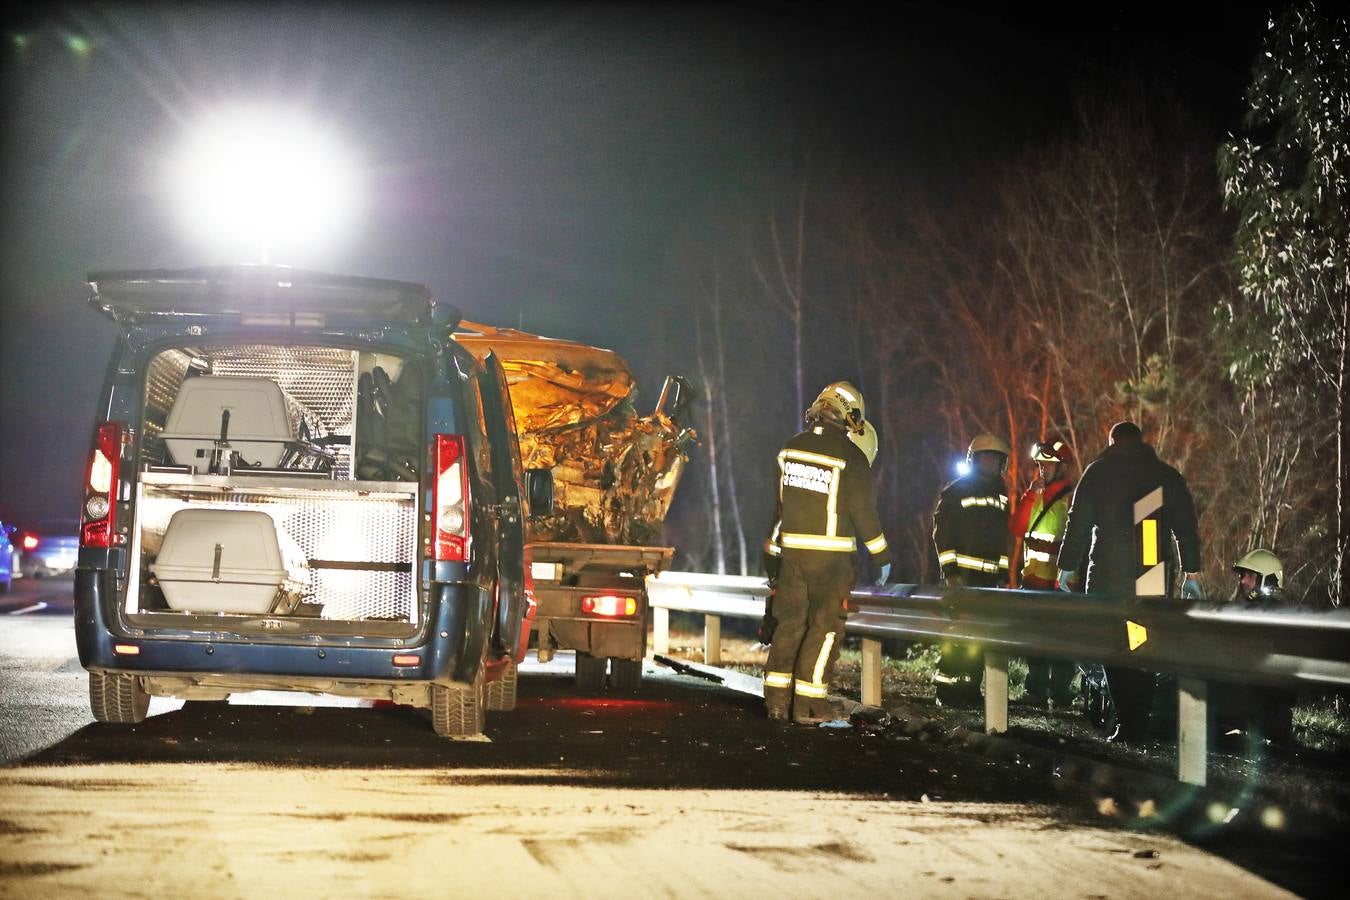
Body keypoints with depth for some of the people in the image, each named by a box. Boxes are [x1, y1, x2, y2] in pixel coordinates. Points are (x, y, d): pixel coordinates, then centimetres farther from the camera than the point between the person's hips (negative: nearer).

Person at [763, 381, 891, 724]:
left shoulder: (790, 449, 7)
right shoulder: (851, 457, -11)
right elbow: (864, 512, -8)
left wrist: (771, 555, 22)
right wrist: (881, 556, 3)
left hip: (790, 552, 5)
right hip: (831, 555, -5)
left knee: (789, 622, 12)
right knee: (825, 627, 0)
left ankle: (777, 698, 12)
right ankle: (808, 704, -2)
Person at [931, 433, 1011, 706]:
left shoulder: (1001, 496, 19)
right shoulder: (955, 492, -1)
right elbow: (942, 533, -6)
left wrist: (1004, 575, 17)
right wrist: (950, 570, -14)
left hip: (990, 577, 6)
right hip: (962, 574, -6)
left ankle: (970, 687, 9)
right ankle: (947, 688, -9)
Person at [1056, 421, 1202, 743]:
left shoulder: (1097, 473, 4)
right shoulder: (1167, 475, 11)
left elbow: (1078, 523, 1)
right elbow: (1186, 526, 9)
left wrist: (1067, 569, 6)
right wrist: (1192, 573, 12)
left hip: (1108, 575, -2)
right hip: (1155, 576, 3)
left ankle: (1128, 724, -7)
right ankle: (1140, 723, 5)